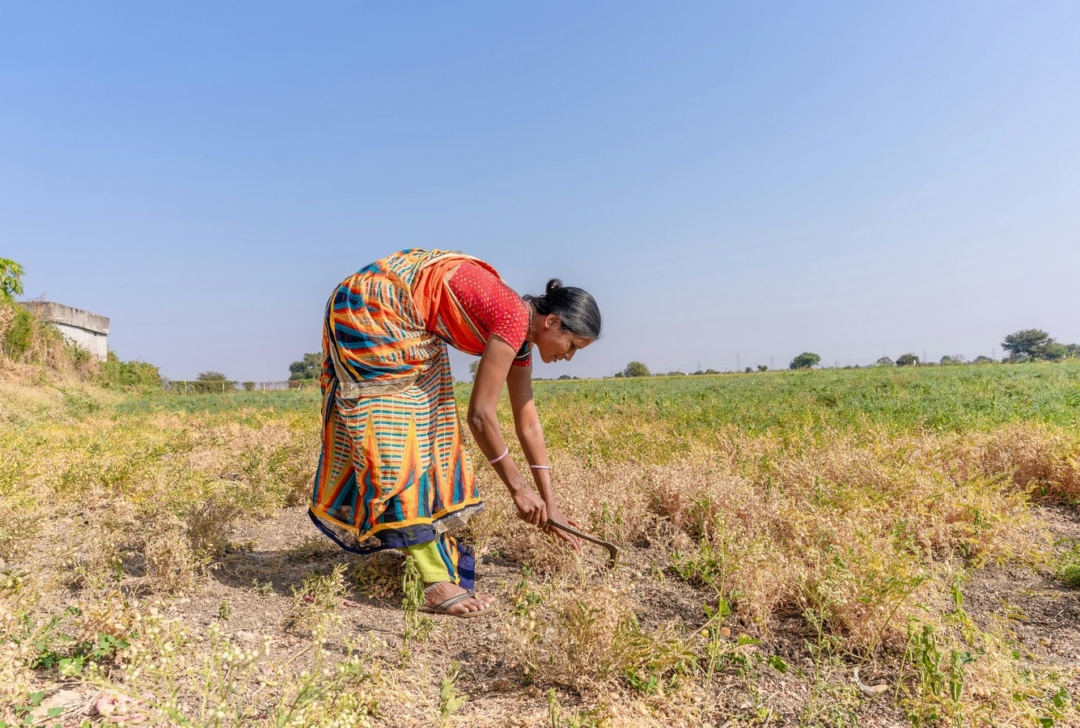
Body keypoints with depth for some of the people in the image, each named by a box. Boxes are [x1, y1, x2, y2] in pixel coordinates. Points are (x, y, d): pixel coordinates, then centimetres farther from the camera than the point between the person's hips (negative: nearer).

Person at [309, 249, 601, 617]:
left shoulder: (520, 333, 5)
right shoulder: (514, 319, -21)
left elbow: (528, 424, 9)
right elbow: (480, 415, -22)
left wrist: (549, 502, 11)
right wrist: (518, 488, -13)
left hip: (406, 328, 10)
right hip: (371, 309, -10)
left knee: (424, 425, 12)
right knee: (401, 434, -11)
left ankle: (423, 540, 24)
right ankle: (438, 582, -7)